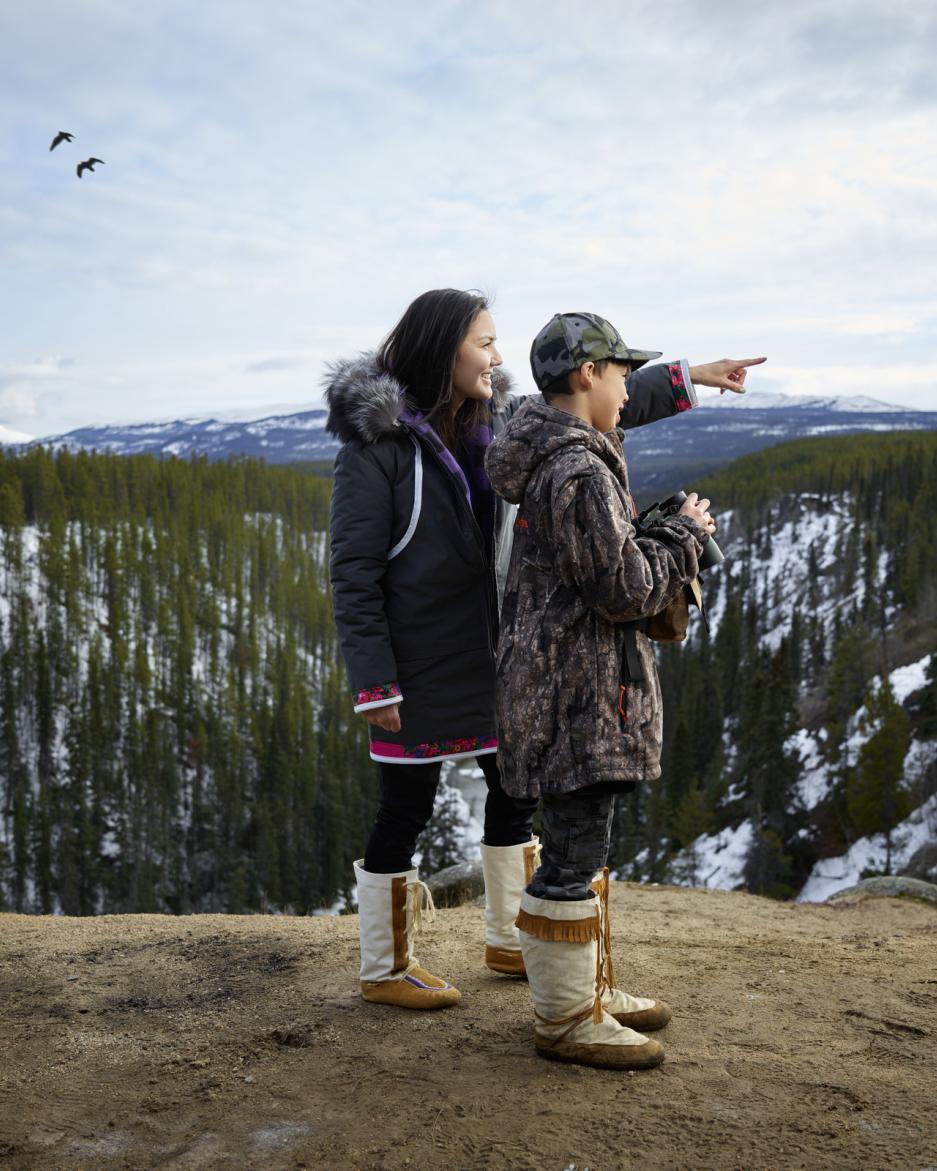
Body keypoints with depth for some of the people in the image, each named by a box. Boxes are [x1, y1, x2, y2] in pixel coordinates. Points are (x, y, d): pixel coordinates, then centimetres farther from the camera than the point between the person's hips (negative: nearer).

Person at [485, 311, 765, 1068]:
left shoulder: (549, 444, 10)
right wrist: (688, 534, -7)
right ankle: (566, 1020, 11)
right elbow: (628, 591, -23)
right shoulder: (580, 475, -22)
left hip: (559, 682, 11)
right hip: (579, 689, -11)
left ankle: (591, 988, 34)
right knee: (573, 851, -2)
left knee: (581, 843, 19)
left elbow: (616, 414, 32)